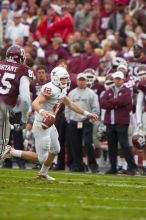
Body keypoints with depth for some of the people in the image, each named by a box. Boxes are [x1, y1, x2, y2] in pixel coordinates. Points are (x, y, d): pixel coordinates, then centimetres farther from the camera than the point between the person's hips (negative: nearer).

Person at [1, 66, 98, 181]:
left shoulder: (61, 90, 7)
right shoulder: (51, 89, -23)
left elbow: (70, 104, 22)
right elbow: (35, 103, -33)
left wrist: (87, 114, 23)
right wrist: (42, 112, -54)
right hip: (41, 126, -10)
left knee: (55, 150, 23)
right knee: (42, 158, -4)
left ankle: (43, 173, 42)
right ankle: (12, 152, 5)